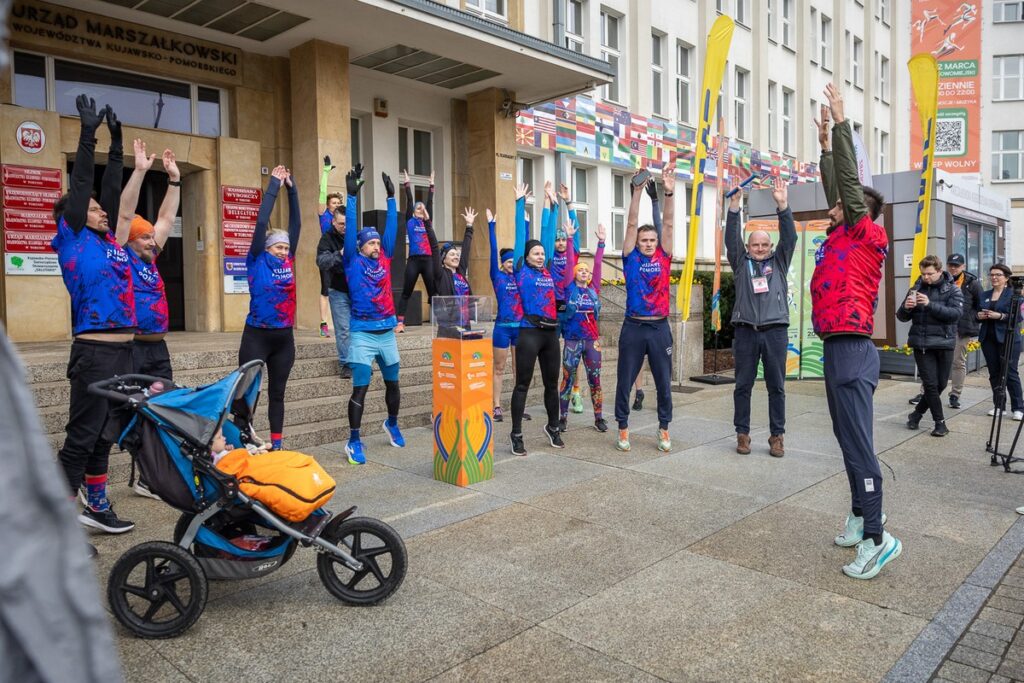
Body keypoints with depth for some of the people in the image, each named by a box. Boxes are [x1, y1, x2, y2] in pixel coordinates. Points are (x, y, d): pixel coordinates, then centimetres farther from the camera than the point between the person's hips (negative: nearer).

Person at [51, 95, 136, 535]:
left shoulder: (107, 240, 17)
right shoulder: (72, 240, -1)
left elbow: (111, 190, 19)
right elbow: (79, 187, -6)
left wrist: (117, 144, 22)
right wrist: (88, 133, -5)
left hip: (124, 351, 8)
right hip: (95, 352, -7)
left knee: (104, 435, 14)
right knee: (82, 436, -4)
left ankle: (96, 507, 25)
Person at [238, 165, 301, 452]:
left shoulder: (288, 261, 6)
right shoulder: (257, 261, -4)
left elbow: (296, 224, 6)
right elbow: (261, 222, -10)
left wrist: (291, 189, 3)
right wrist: (273, 186, -7)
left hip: (284, 338, 5)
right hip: (257, 337, -5)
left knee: (277, 393, 13)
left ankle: (277, 445, 21)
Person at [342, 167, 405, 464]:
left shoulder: (384, 259, 8)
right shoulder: (353, 262, -3)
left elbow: (391, 227, 7)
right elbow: (350, 230, -11)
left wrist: (391, 197, 6)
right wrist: (352, 195, -16)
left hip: (387, 332, 5)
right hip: (363, 334, -5)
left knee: (393, 383, 17)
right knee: (360, 388, -5)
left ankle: (392, 424, 40)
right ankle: (353, 441, 3)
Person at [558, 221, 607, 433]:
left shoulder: (594, 289, 8)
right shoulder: (570, 288, 1)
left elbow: (598, 264, 4)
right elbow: (569, 262, -4)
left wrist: (601, 242, 0)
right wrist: (570, 238, -9)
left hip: (592, 340, 3)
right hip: (572, 340, -2)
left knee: (595, 380, 5)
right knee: (567, 379, 3)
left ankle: (599, 418, 12)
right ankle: (563, 417, 13)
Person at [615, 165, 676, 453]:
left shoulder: (664, 257, 5)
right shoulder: (631, 258, 2)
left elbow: (668, 223, -2)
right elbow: (631, 224, -4)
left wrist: (669, 192, -11)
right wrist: (638, 191, -13)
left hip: (660, 327, 1)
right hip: (633, 327, -1)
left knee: (664, 382, 8)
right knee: (625, 381, 5)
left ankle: (664, 429, 21)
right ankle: (623, 428, 19)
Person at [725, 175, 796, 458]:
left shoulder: (779, 262, 13)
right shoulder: (741, 263, 12)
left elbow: (789, 237, 1)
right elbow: (731, 237, 1)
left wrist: (782, 205, -11)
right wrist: (735, 203, -9)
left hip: (775, 331, 1)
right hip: (746, 331, 0)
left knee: (776, 387, 4)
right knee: (743, 386, 3)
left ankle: (777, 436, 11)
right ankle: (742, 433, 12)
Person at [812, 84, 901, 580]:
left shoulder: (869, 236, -4)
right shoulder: (842, 237, 17)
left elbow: (850, 182, -7)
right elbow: (834, 187, 24)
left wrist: (841, 123, -2)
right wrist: (824, 142, 30)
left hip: (853, 349, -9)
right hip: (837, 348, 9)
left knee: (857, 443, -10)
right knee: (848, 439, 14)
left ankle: (877, 537, -5)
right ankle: (860, 515, 24)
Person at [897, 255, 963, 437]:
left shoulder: (953, 290, 0)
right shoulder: (916, 288, 6)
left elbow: (956, 313, -16)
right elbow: (902, 317, 7)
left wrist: (930, 304, -27)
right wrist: (906, 307, -17)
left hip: (944, 343, 0)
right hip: (921, 344, 0)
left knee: (941, 384, 7)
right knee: (931, 384, -2)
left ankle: (917, 413, 26)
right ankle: (940, 422, 9)